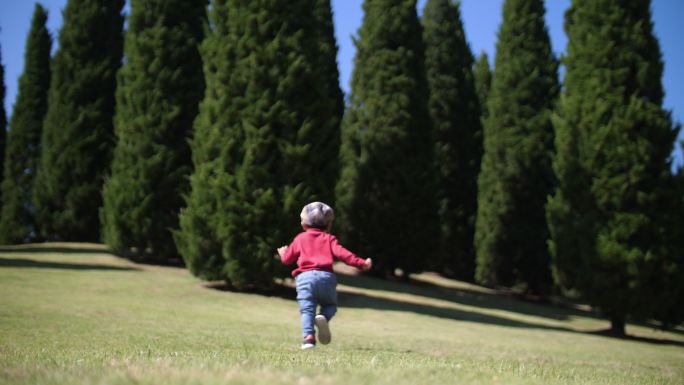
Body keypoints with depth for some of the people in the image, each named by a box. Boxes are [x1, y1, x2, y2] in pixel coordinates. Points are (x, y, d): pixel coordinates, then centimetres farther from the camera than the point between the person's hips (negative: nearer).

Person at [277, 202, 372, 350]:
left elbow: (287, 258, 24)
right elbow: (342, 253, 1)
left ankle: (308, 336, -26)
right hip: (326, 276, 0)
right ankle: (323, 317, -16)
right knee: (330, 305, 17)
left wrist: (283, 252, 48)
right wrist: (361, 263, 2)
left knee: (307, 309, -3)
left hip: (305, 276, 0)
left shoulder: (300, 238, 19)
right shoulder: (329, 238, 16)